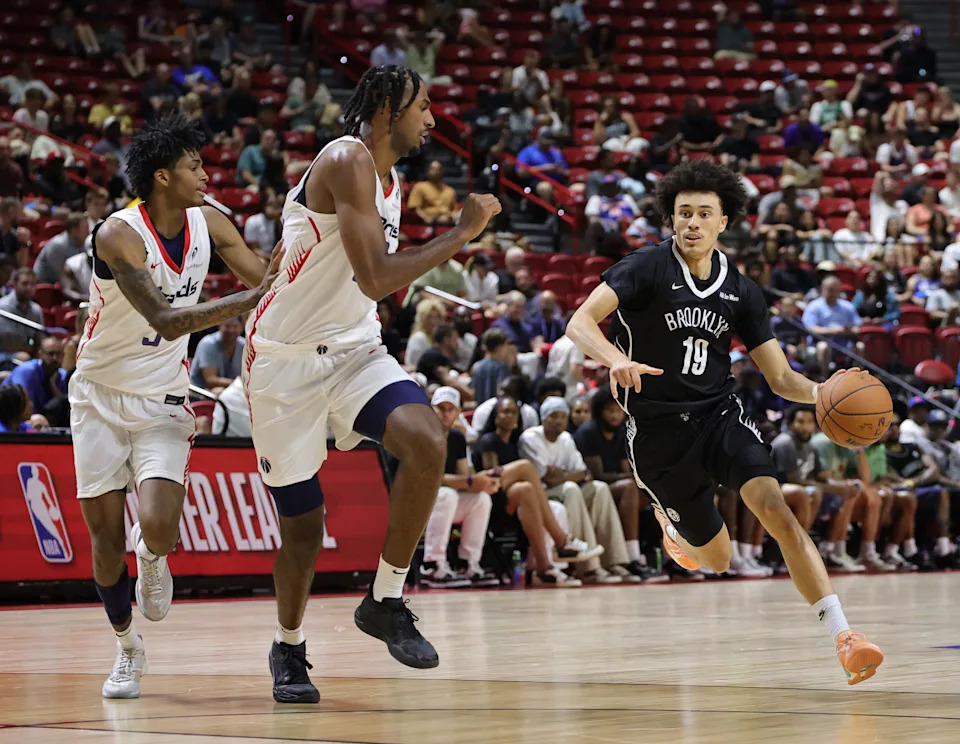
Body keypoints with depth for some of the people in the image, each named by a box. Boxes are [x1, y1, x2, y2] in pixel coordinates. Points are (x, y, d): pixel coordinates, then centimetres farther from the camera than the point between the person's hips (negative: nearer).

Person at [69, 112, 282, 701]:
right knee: (105, 538, 4)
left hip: (163, 400, 2)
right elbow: (166, 320, -31)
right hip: (101, 395, -2)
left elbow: (269, 284, 4)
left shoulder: (209, 224, -5)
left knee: (160, 529, -18)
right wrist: (251, 299, -38)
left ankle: (152, 553, 19)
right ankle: (128, 647, 26)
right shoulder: (118, 235, -22)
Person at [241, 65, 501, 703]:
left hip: (354, 350, 6)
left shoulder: (391, 180, 10)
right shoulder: (346, 162, -18)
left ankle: (386, 602, -9)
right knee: (303, 524, 2)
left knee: (427, 441, -23)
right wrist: (462, 233, -20)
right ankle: (289, 648, 28)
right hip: (287, 358, -6)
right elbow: (376, 280, -27)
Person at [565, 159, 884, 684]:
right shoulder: (646, 268, -9)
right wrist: (618, 361, -42)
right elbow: (580, 323, -21)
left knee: (775, 509, -24)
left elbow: (780, 378, 5)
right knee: (717, 559, 8)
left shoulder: (740, 291, 4)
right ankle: (670, 519, 47)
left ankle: (842, 637, -27)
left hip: (719, 414, 2)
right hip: (658, 429, -2)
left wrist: (824, 393, -16)